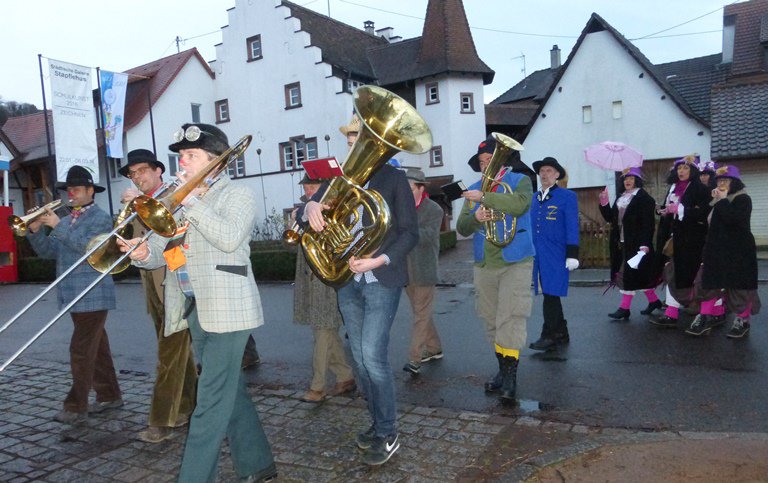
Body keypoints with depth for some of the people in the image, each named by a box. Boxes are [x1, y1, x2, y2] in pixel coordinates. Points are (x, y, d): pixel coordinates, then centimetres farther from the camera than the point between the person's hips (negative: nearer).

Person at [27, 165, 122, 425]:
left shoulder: (100, 218, -6)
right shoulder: (66, 221, 17)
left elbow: (88, 247, -22)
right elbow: (48, 251, 13)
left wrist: (58, 226, -21)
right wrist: (36, 231, -3)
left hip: (93, 295, -8)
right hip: (73, 295, 8)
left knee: (81, 351, -8)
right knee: (97, 347, 14)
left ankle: (76, 407, -3)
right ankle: (109, 396, 24)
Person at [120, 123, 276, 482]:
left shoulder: (237, 195, -2)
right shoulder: (179, 200, 18)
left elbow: (230, 238, -21)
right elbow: (162, 247, 10)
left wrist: (192, 203, -17)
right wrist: (144, 253, -11)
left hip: (226, 309, -7)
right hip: (194, 311, 8)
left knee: (212, 401, -5)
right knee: (230, 390, 15)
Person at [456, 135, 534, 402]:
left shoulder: (520, 181, 3)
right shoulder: (474, 190, 14)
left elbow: (519, 204, -20)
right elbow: (462, 227, 8)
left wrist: (485, 197, -20)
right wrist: (475, 217, -12)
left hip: (515, 262, -5)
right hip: (484, 265, 5)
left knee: (510, 320, -12)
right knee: (492, 321, 8)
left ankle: (510, 376, -5)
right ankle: (502, 369, 20)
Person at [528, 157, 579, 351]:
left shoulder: (567, 196, -1)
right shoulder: (534, 198, 14)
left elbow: (572, 227, -6)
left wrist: (572, 255, -11)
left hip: (556, 257, -6)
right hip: (538, 255, 6)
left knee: (551, 295, -7)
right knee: (550, 295, 12)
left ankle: (549, 336, 0)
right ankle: (561, 333, 23)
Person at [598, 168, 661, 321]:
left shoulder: (644, 198, -8)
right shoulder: (620, 197, 14)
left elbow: (648, 223, -14)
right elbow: (611, 218, 13)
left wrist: (644, 243, -22)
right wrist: (604, 204, -1)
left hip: (636, 243, -7)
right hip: (621, 243, 7)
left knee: (630, 273, -5)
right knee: (640, 274, 14)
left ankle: (624, 308, -1)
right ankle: (653, 300, 27)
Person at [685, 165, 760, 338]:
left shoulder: (743, 199, -8)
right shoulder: (718, 200, 16)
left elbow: (732, 218, -26)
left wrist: (722, 200, -17)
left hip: (738, 252, -8)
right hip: (717, 250, 8)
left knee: (739, 285, 1)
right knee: (710, 284, 4)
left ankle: (742, 321, 13)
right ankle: (706, 318, 7)